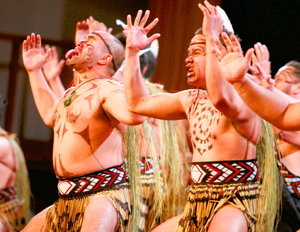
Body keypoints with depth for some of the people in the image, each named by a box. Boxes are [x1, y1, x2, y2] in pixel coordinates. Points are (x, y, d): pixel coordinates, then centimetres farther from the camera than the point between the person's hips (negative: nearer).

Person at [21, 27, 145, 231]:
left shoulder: (107, 91, -14)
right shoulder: (72, 93, 16)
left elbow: (135, 115, -36)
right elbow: (50, 115, 37)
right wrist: (34, 71, 36)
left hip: (104, 192, -10)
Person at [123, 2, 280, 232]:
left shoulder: (243, 99, -13)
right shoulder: (192, 100, 14)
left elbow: (220, 98, -38)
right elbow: (138, 103, 20)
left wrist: (212, 40, -34)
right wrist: (132, 51, 15)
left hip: (234, 204, -9)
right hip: (198, 205, 9)